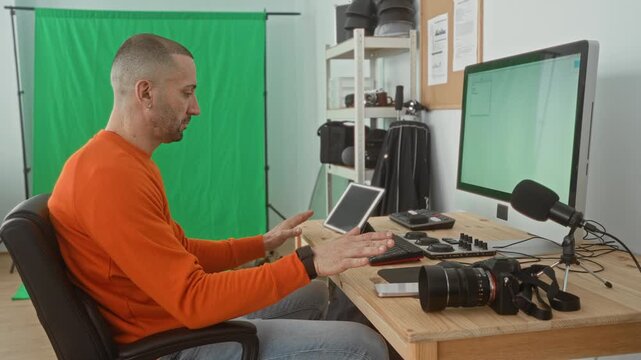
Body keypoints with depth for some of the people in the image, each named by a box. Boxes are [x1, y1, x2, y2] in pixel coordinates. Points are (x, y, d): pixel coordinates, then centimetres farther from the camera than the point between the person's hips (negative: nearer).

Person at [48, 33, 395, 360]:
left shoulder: (126, 159, 9)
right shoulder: (111, 175, -26)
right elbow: (193, 300, -28)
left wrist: (263, 243, 7)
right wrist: (307, 262, -27)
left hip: (173, 315, 10)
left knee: (314, 294, 22)